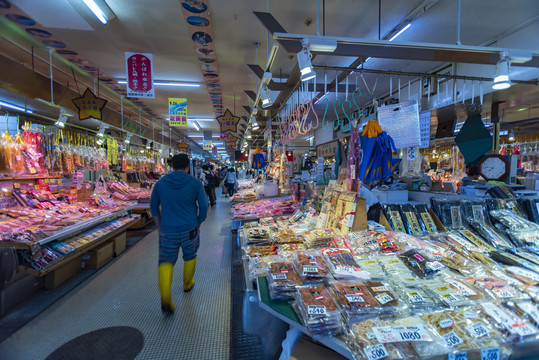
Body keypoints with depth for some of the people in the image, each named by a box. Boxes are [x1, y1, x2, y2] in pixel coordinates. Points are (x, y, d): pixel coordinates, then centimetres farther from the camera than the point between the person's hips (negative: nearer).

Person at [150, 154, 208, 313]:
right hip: (189, 229, -1)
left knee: (166, 261, 8)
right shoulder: (195, 183, -7)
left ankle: (165, 298, -7)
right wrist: (199, 222, 7)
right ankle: (187, 284, 40)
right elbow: (203, 205, -8)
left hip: (167, 230, 1)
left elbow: (154, 206, 8)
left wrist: (159, 226, 16)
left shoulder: (161, 182, 1)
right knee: (190, 257, 22)